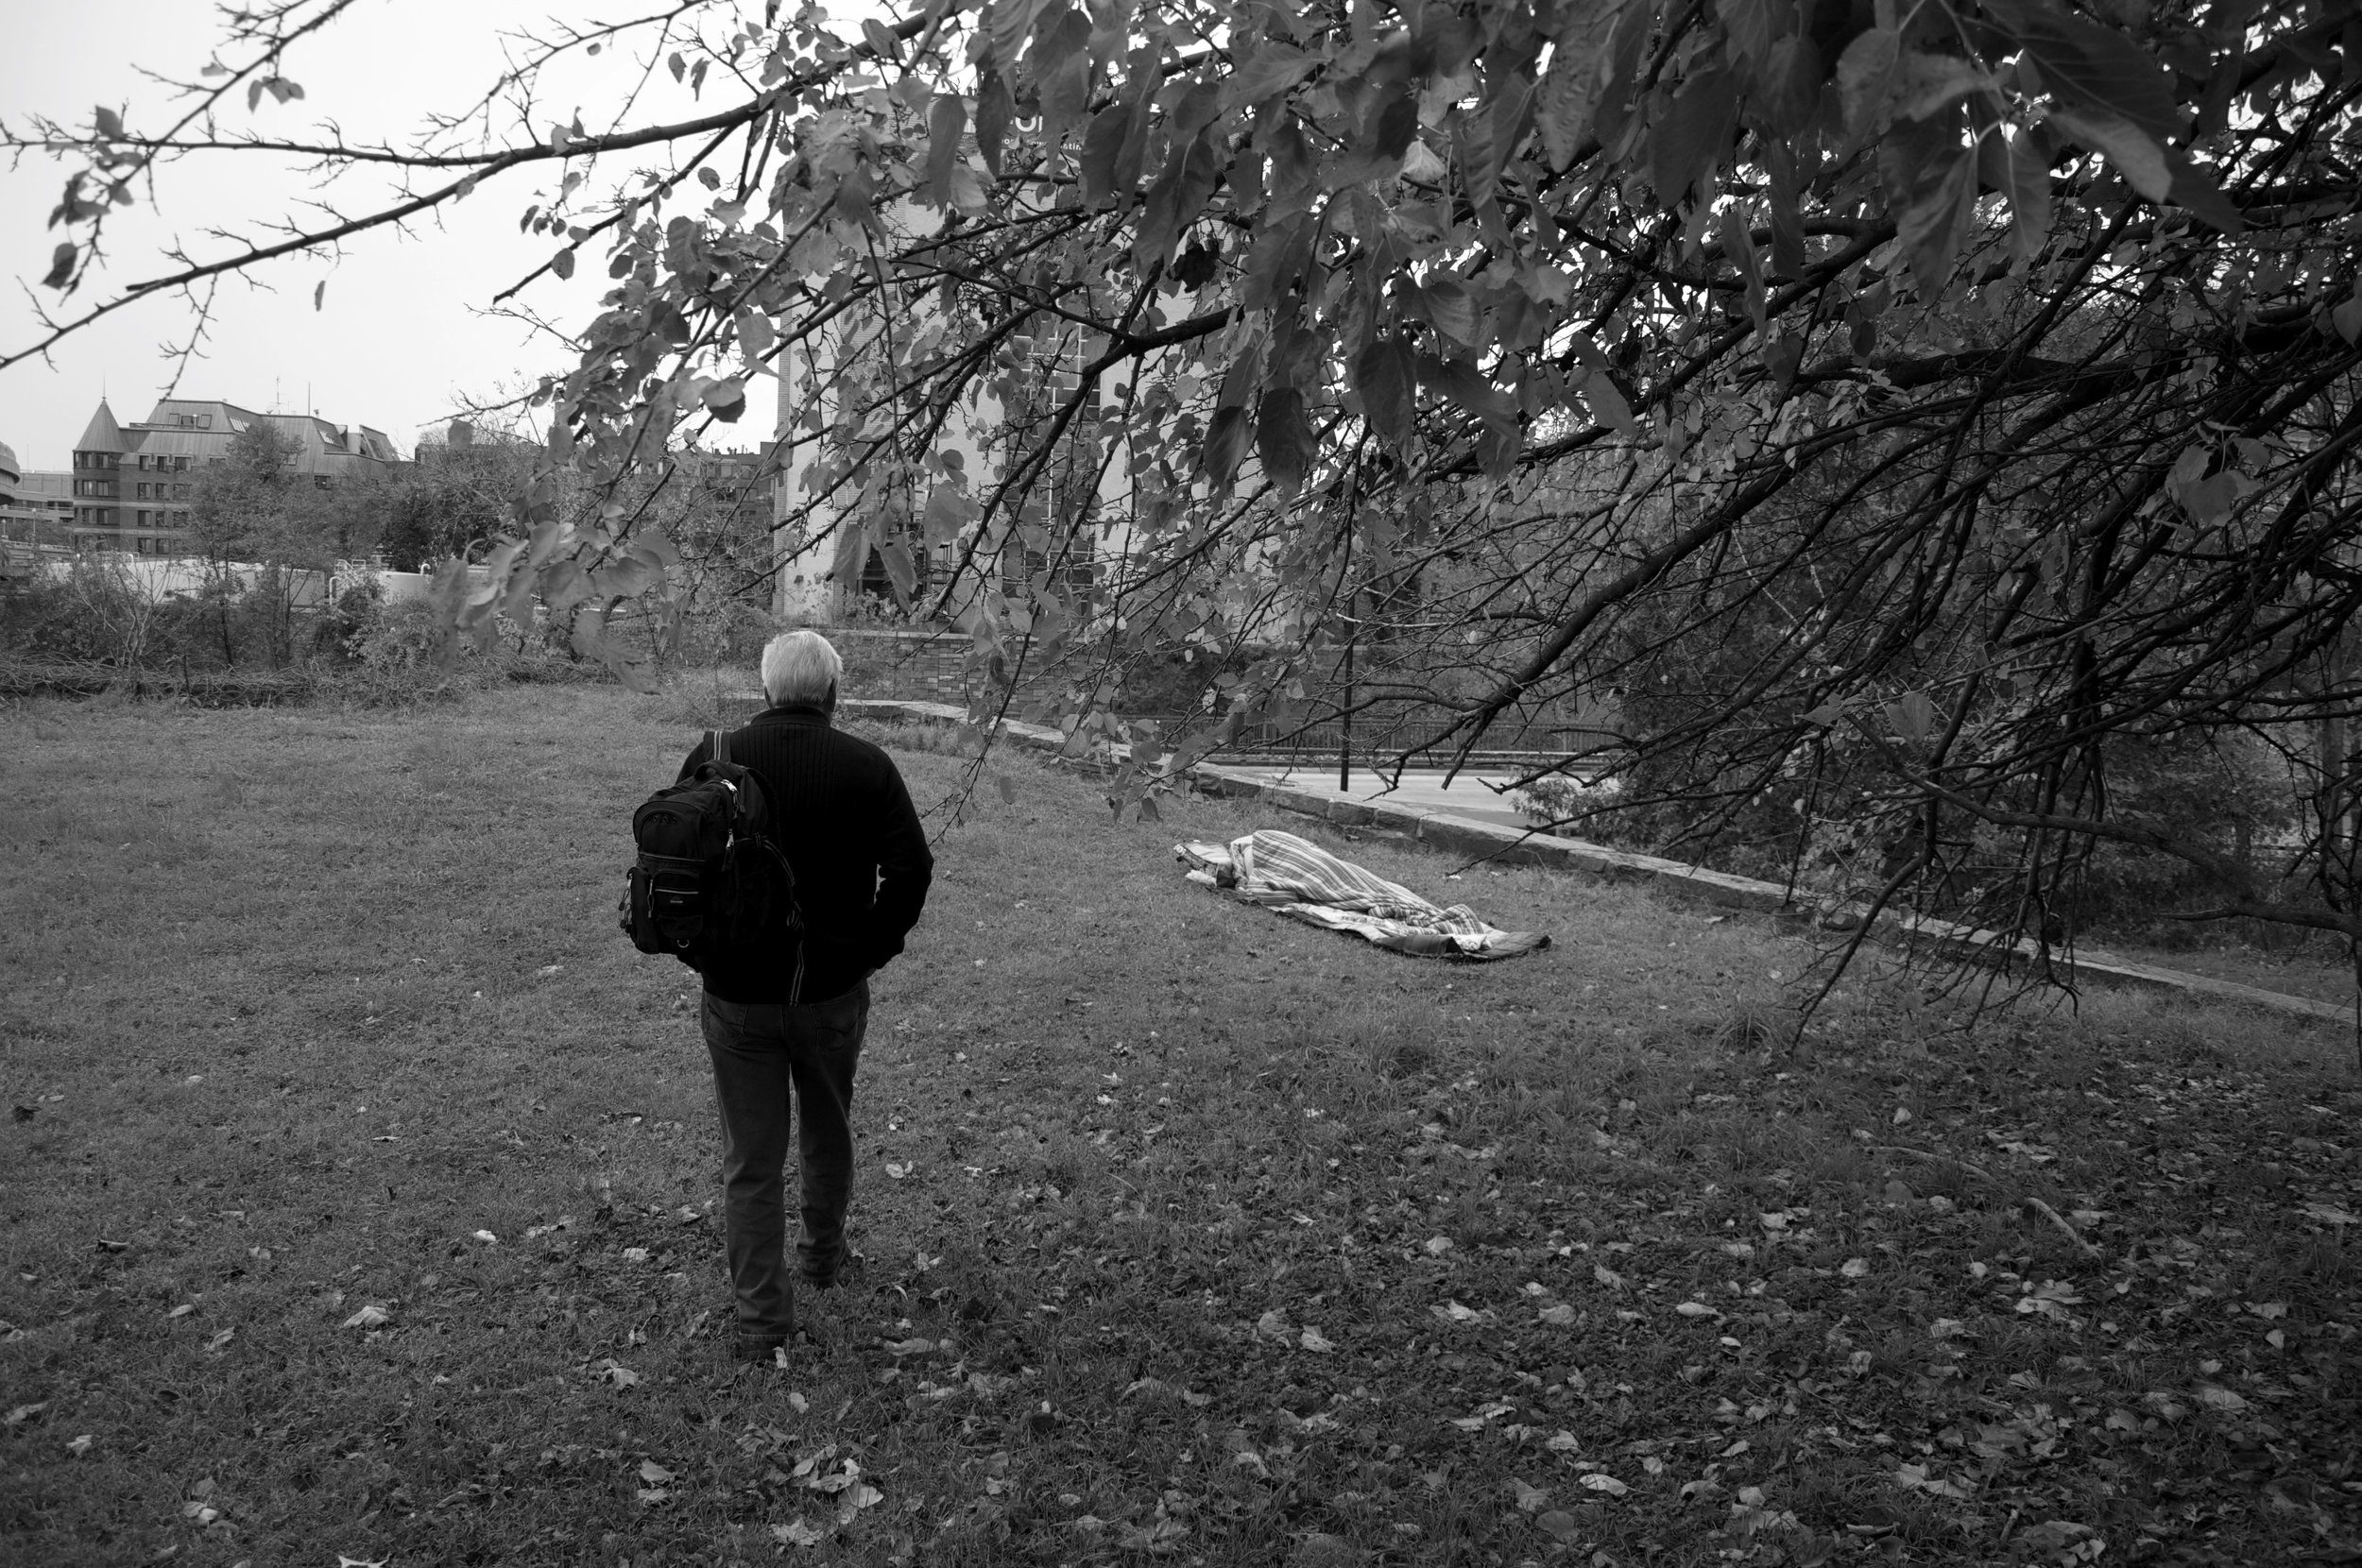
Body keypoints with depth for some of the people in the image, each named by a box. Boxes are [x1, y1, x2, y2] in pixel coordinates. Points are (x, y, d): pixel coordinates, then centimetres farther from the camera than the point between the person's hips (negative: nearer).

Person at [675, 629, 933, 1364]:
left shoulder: (714, 759, -3)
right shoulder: (867, 767, -8)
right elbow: (911, 868, -12)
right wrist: (872, 947, 0)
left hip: (735, 992, 0)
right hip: (834, 990, 0)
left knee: (750, 1159, 9)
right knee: (828, 1131, 23)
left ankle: (761, 1318, 14)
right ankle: (823, 1254, 43)